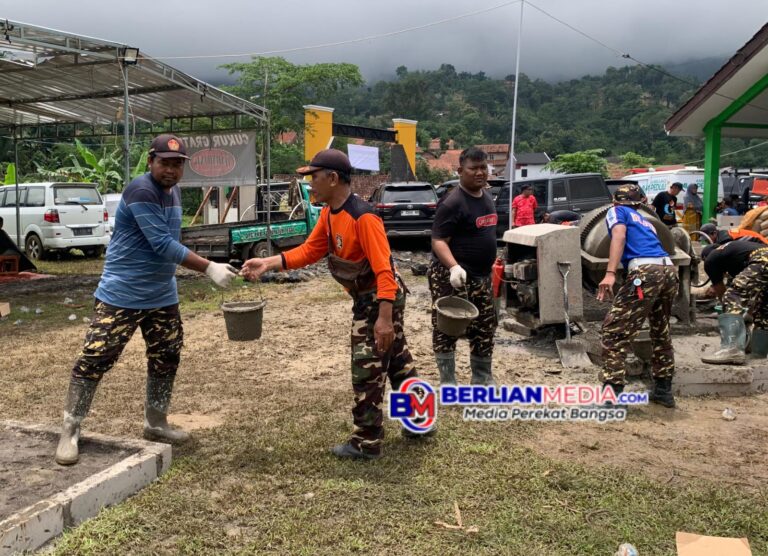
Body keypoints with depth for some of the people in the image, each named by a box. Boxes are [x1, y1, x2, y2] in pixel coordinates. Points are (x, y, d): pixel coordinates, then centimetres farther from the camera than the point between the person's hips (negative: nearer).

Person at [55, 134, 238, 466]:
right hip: (121, 294, -9)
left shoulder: (174, 191, 9)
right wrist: (208, 268, -27)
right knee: (95, 359, -5)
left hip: (162, 296, 9)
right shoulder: (141, 191, -19)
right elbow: (163, 245, -26)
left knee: (166, 359, 12)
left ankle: (155, 423, 28)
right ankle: (70, 430, 7)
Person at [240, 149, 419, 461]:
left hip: (380, 299, -9)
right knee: (398, 362, 20)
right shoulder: (328, 214, 2)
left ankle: (366, 443, 14)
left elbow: (384, 270, -30)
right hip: (364, 298, 10)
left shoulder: (363, 217, -27)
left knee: (367, 371, 0)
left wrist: (384, 318, -34)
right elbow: (309, 251, 5)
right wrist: (268, 263, -5)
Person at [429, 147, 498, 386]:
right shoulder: (452, 203, -17)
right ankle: (447, 383, 10)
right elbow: (438, 241, -22)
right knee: (446, 330, 0)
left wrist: (490, 265, 23)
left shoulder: (487, 196, 10)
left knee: (485, 327, 15)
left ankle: (482, 379, 29)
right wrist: (454, 267, -37)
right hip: (451, 278, -9)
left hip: (481, 277, 9)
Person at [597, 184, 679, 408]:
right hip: (669, 270, 7)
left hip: (645, 271, -7)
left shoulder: (617, 211, 15)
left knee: (614, 330, -6)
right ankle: (663, 390, 30)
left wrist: (610, 273, -16)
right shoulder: (644, 220, 35)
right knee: (661, 332, 23)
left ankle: (612, 392, -13)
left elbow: (619, 234, -5)